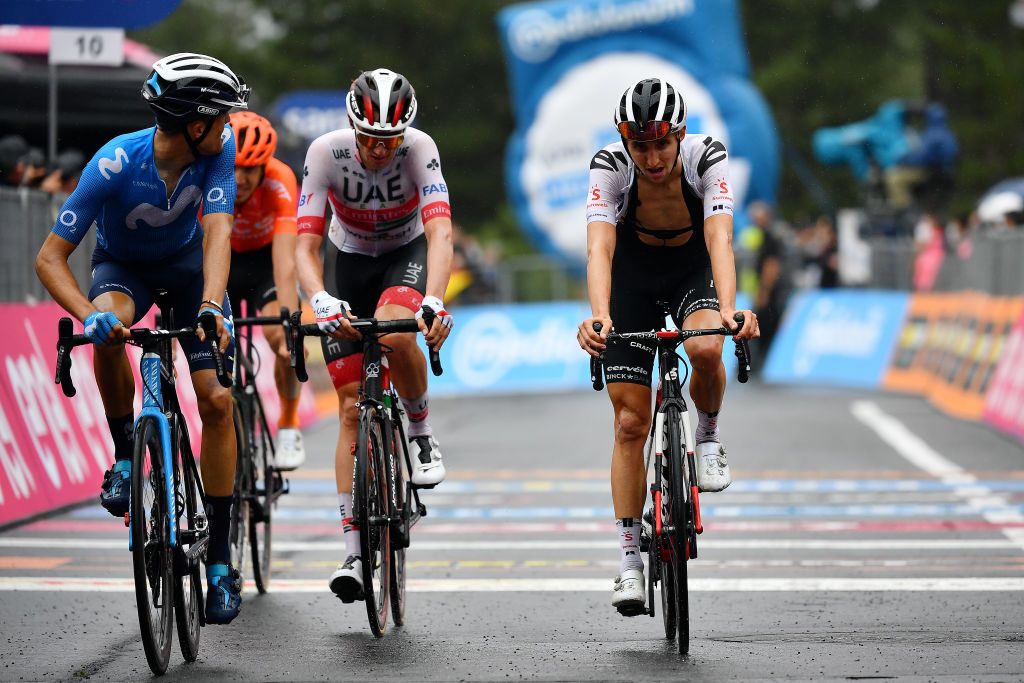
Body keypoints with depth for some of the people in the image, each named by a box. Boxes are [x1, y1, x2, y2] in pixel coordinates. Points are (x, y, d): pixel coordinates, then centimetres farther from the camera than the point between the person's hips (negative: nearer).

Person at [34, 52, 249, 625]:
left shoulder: (219, 149, -26)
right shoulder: (115, 164, -33)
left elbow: (216, 234, -35)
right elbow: (50, 258, -30)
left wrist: (211, 307, -53)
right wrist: (89, 314, -48)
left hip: (187, 264, 2)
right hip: (123, 265, -2)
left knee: (217, 400, -10)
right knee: (108, 330, -38)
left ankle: (220, 560, -1)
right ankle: (126, 456, -14)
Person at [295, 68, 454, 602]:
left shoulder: (419, 149, -27)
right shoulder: (327, 152, -25)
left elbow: (440, 233, -38)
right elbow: (305, 245, -27)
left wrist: (435, 301, -56)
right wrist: (320, 298, -48)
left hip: (407, 256, -1)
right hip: (351, 263, 1)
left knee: (395, 331, -38)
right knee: (352, 408, -7)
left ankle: (421, 435, -9)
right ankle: (354, 553, -5)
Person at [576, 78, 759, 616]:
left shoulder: (706, 157, -28)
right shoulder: (610, 166, -28)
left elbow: (720, 240, -39)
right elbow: (599, 248, -39)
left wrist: (729, 310, -56)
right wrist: (598, 316, -57)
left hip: (692, 272, 0)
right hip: (632, 275, 0)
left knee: (706, 349, -35)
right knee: (630, 422, -6)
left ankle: (708, 439, -3)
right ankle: (629, 561, 2)